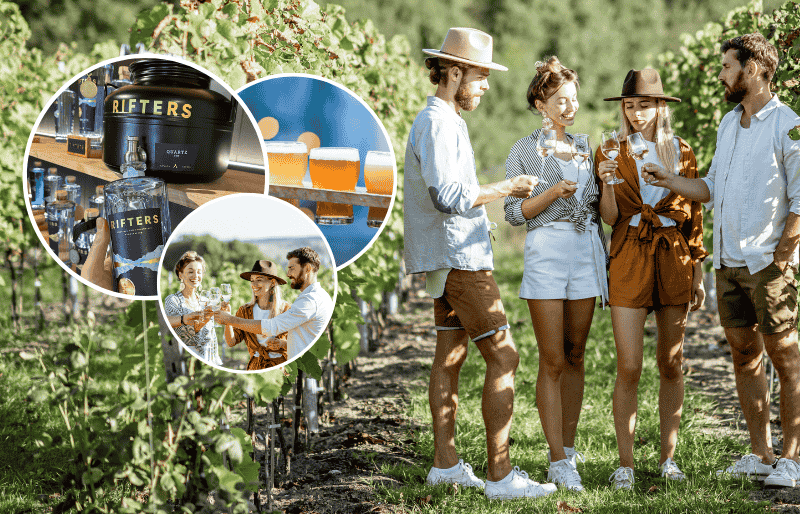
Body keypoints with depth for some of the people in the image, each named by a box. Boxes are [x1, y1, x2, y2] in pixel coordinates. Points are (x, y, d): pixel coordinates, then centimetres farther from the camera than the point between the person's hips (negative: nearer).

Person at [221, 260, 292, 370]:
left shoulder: (286, 310, 0)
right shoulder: (245, 311, 8)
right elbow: (231, 342, 1)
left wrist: (282, 343, -15)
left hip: (281, 365, -2)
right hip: (256, 367, 2)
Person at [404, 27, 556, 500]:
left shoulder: (448, 120, 17)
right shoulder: (437, 123, -16)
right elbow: (446, 196, -25)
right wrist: (505, 189, -18)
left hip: (456, 256, 11)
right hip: (459, 258, -11)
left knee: (451, 355, 12)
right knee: (503, 357, -11)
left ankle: (445, 462, 17)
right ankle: (501, 474, -12)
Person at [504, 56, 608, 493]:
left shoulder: (584, 149, 15)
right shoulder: (524, 151, 2)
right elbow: (514, 213, -4)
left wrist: (607, 175, 3)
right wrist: (553, 193, -16)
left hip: (587, 252, 5)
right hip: (546, 250, -5)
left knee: (575, 357, 7)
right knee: (553, 361, -6)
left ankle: (568, 448, 14)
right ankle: (558, 462, -5)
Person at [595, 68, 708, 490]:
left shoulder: (681, 152, 8)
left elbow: (693, 217, 11)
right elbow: (610, 217, -2)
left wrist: (698, 275, 8)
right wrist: (607, 182, -21)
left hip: (674, 260, 2)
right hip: (629, 260, -2)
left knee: (671, 364, 6)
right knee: (629, 368, -7)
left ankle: (668, 457, 15)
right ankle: (625, 463, 0)